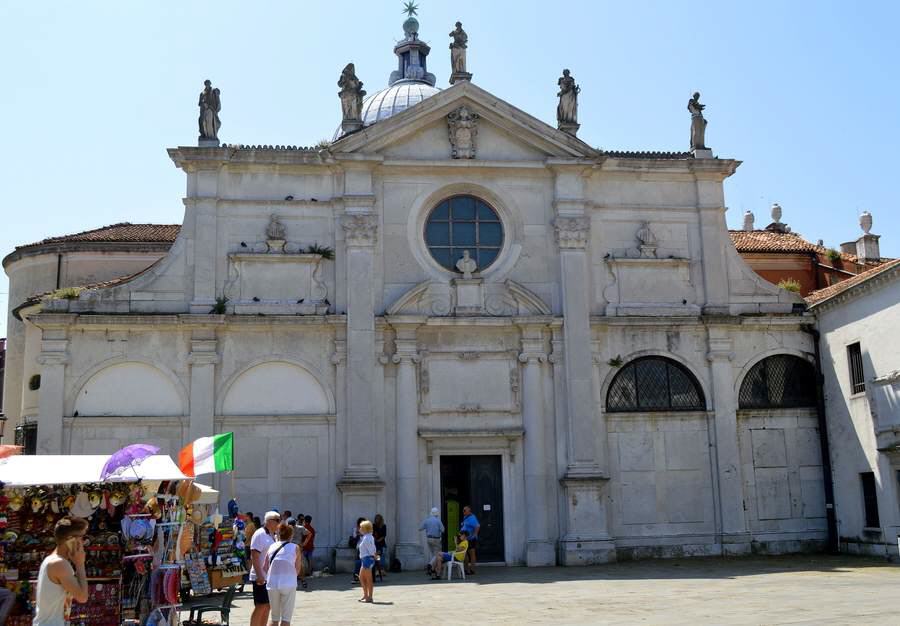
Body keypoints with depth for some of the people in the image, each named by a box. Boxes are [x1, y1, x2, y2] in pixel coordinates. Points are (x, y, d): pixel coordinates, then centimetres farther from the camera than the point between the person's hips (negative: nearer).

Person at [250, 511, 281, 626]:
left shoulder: (272, 536, 15)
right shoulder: (260, 534, -12)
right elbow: (254, 556, -19)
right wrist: (259, 575, -25)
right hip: (261, 578, -9)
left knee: (267, 607, 10)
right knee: (260, 607, -8)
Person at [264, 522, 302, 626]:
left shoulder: (272, 547, 7)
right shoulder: (295, 548, -1)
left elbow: (266, 568, 6)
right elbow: (297, 570, 3)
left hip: (272, 584, 3)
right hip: (288, 585, -3)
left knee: (273, 617, 15)